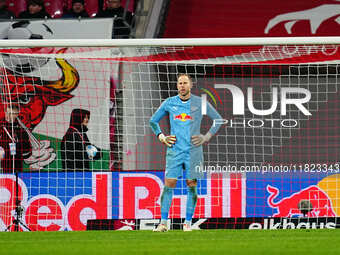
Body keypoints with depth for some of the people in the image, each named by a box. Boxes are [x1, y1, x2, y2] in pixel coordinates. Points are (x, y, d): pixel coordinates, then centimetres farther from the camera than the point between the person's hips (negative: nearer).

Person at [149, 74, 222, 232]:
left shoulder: (200, 103, 2)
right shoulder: (169, 103, 6)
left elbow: (218, 119, 12)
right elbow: (153, 121, 19)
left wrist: (206, 137, 2)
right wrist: (162, 137, 6)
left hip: (193, 151, -1)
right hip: (174, 150, 1)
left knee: (192, 185, -1)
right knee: (169, 184, -6)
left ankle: (188, 223, 7)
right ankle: (163, 223, -3)